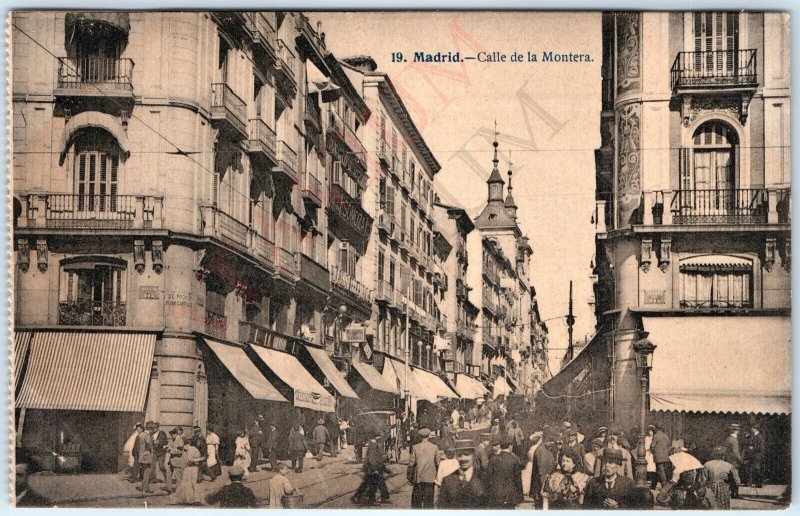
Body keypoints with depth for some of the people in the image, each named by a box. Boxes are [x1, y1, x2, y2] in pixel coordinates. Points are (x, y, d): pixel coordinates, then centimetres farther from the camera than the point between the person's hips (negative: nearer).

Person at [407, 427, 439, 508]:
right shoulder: (434, 447, -4)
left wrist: (409, 475, 7)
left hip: (418, 477, 0)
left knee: (416, 499, 8)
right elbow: (437, 463, 0)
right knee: (428, 499, 5)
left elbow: (411, 463, -4)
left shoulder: (415, 447, -5)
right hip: (430, 478, 0)